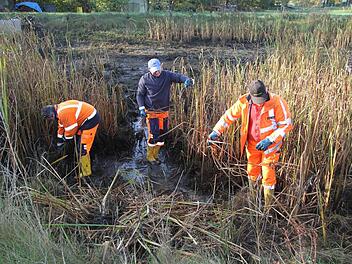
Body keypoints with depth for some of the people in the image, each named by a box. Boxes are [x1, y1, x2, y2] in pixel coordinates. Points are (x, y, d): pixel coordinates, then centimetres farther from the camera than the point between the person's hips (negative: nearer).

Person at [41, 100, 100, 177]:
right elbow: (61, 127, 21)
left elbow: (71, 129, -20)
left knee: (83, 148, -6)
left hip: (91, 120, -11)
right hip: (87, 118, 11)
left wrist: (66, 138, 1)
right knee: (80, 143, 25)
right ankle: (82, 162, 44)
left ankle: (86, 172, 5)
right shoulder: (60, 110, 10)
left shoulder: (64, 113, -25)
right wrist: (59, 142, 27)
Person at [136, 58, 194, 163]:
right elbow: (140, 94, 1)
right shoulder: (145, 79, -5)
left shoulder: (167, 75, -2)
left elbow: (178, 76, -14)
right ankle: (150, 156, 14)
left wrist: (187, 80, -37)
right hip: (151, 112, -3)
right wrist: (141, 108, -11)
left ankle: (155, 154, 29)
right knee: (153, 134, -7)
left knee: (162, 133, 10)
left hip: (164, 111, 3)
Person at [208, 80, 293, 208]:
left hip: (270, 144, -4)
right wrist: (216, 132, -10)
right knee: (252, 171, 18)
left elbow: (286, 125, -18)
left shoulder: (277, 103, -24)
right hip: (252, 143, 4)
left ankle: (268, 205, 20)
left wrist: (269, 140, -26)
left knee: (268, 173, 1)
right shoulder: (244, 102, -15)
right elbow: (229, 116, -3)